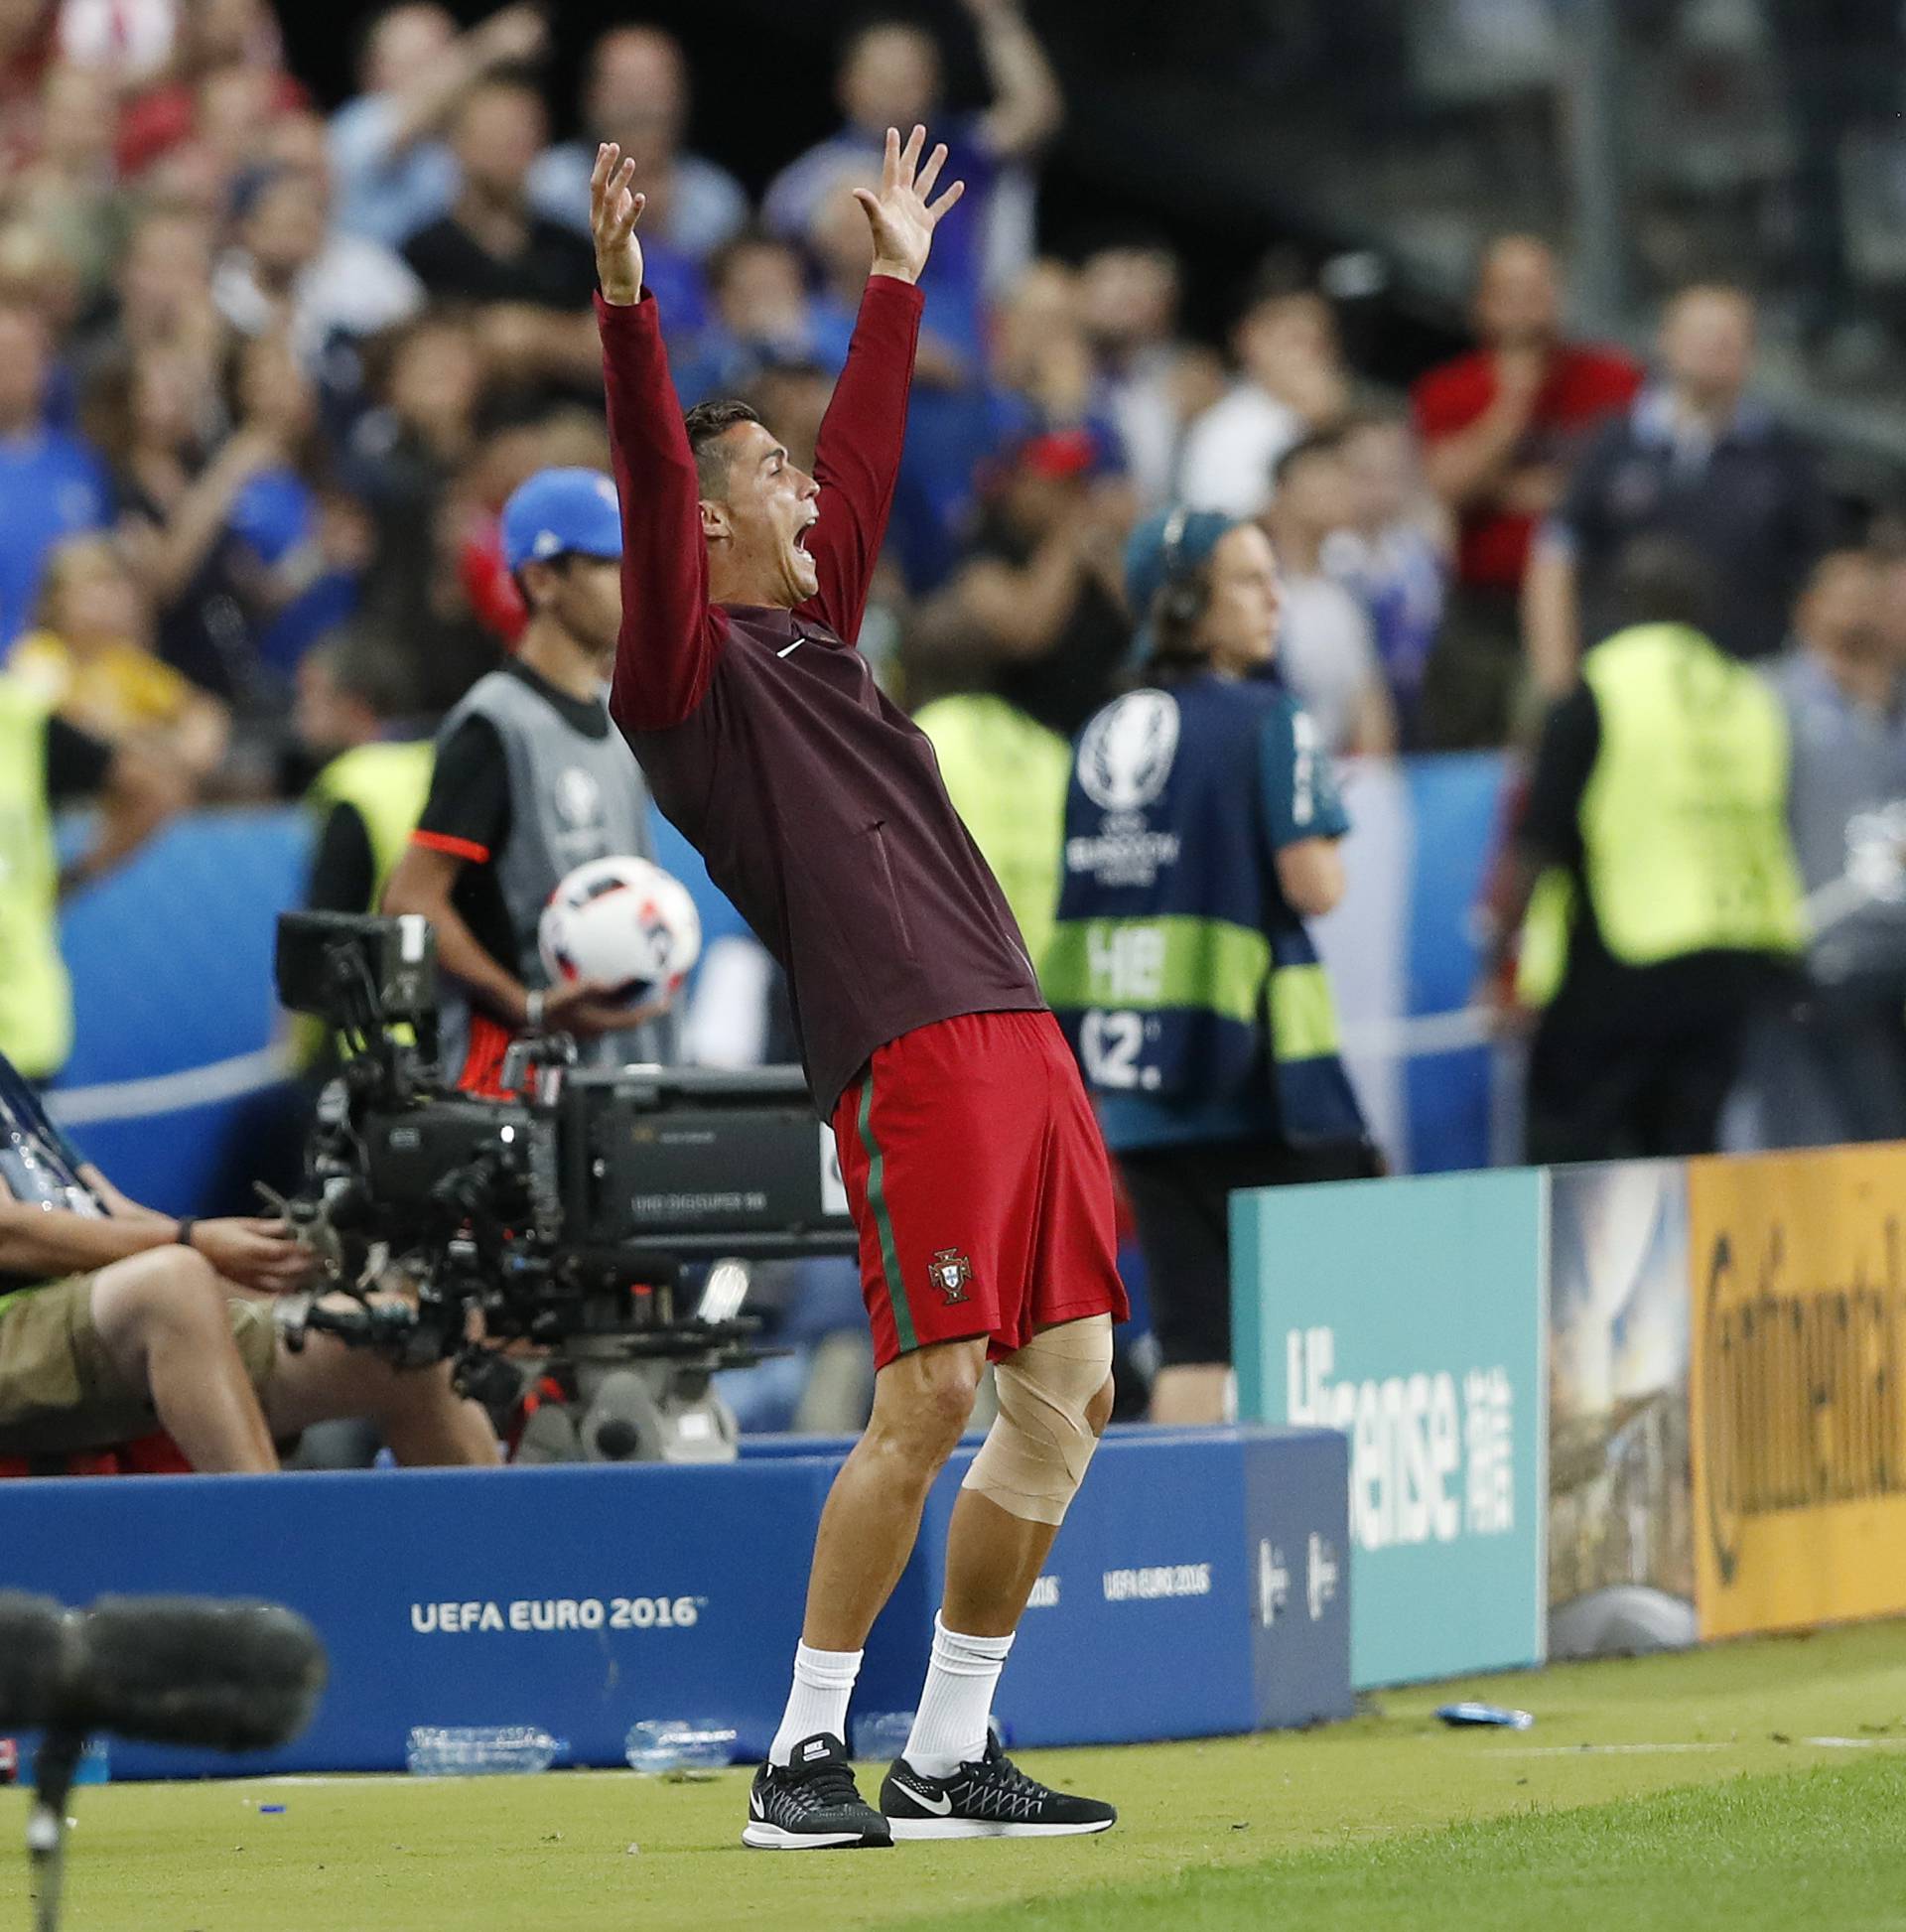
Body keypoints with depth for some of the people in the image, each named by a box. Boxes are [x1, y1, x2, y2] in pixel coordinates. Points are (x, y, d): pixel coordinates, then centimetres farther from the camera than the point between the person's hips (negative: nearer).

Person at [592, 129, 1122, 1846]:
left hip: (1021, 1040, 9)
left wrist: (897, 281, 42)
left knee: (1068, 1393, 4)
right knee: (931, 1397, -16)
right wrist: (626, 304, -21)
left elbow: (863, 457, 36)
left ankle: (949, 1759, 10)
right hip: (903, 1049, -9)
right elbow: (655, 491, -12)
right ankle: (804, 1755, -10)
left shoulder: (814, 635, 24)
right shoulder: (692, 666, 2)